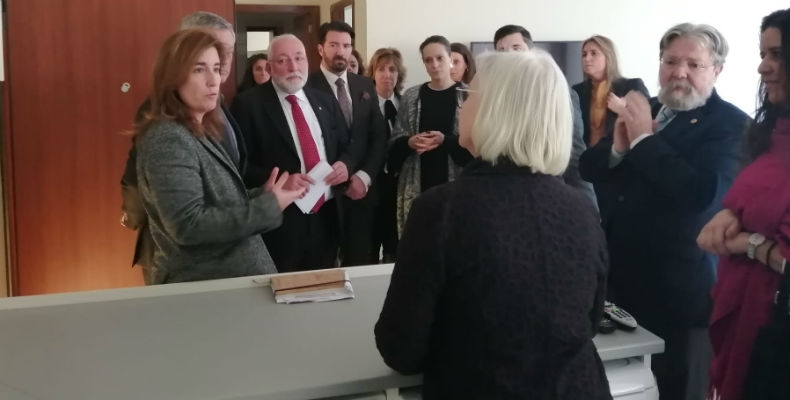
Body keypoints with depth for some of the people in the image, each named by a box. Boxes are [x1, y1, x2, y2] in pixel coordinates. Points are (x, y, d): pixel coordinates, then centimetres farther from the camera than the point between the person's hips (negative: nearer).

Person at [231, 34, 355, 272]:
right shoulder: (248, 104, -6)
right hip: (279, 222, -5)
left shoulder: (325, 101, 11)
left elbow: (346, 148, 17)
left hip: (327, 217, 5)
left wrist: (345, 165, -5)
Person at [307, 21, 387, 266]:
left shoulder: (365, 86, 11)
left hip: (364, 187, 4)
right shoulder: (307, 87, -6)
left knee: (363, 259, 9)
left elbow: (380, 136, 9)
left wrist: (365, 176, -5)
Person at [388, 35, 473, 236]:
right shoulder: (411, 96, 8)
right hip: (417, 187, 2)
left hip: (455, 187, -2)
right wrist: (409, 142, -11)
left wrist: (446, 140, -18)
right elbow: (394, 142, 9)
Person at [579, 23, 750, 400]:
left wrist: (644, 139, -23)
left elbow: (704, 193, -29)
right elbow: (589, 168, 5)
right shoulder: (642, 110, 8)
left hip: (680, 289, -6)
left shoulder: (731, 124, -13)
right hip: (623, 276, 6)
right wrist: (618, 146, -16)